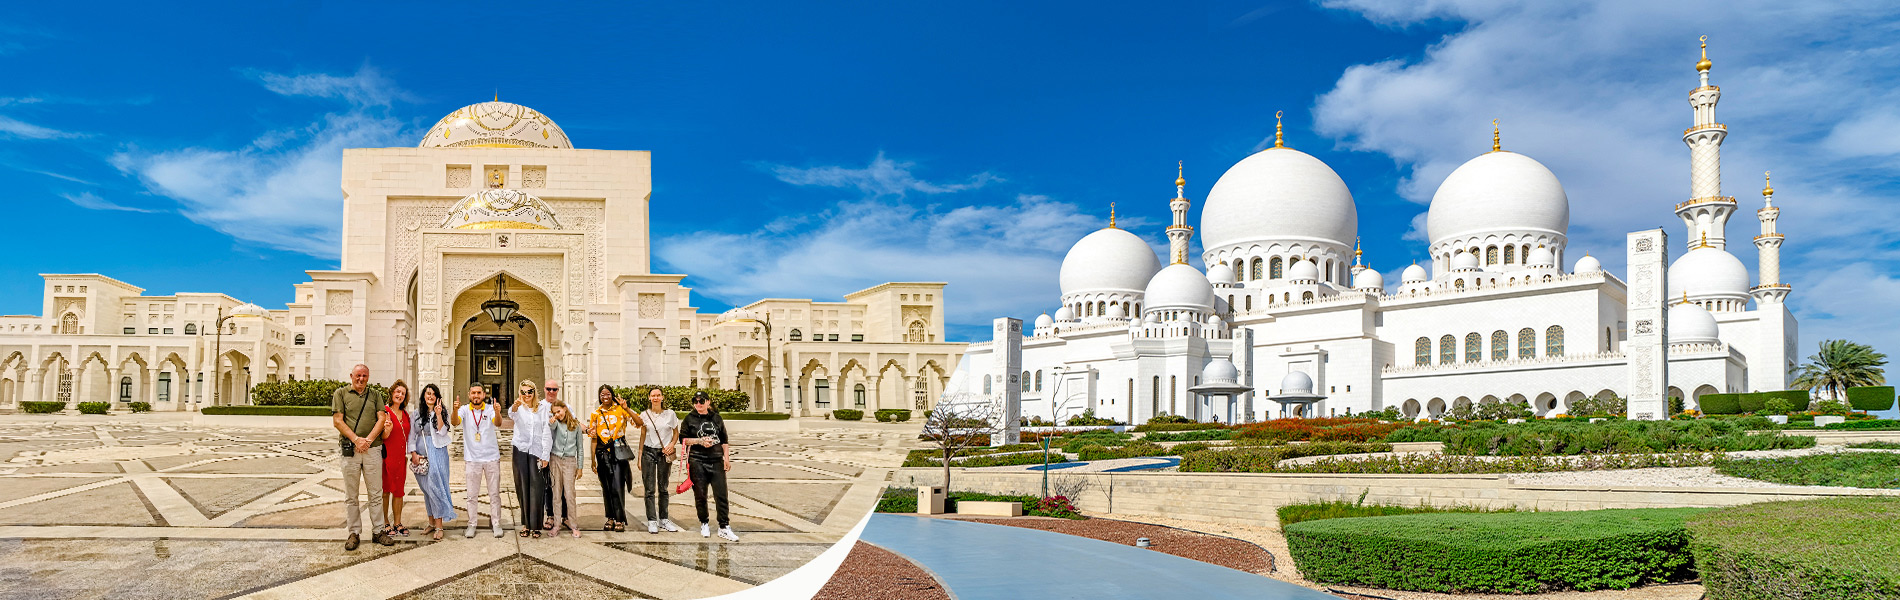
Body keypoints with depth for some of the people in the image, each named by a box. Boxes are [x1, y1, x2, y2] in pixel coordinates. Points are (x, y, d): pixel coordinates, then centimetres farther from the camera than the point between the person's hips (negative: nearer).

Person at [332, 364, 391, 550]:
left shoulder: (375, 395, 13)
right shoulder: (341, 394, 6)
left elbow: (382, 419, 4)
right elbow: (337, 421, -2)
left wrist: (368, 439, -10)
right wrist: (356, 439, -11)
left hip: (373, 449, 2)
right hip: (349, 449, -2)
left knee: (376, 493, 3)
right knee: (351, 495, 2)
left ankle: (378, 531, 9)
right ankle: (354, 533, 9)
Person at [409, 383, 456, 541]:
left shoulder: (443, 412, 4)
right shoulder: (417, 413, 11)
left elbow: (442, 432, -7)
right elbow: (412, 435, 11)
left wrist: (438, 415, -17)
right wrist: (413, 453, 0)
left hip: (437, 452, -4)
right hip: (420, 454, 4)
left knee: (435, 487, -11)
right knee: (426, 489, 7)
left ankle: (439, 526, -12)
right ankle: (431, 523, 14)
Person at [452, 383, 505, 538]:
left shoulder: (490, 409, -2)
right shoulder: (465, 410, 0)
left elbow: (497, 422, -21)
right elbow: (455, 422, -18)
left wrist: (497, 413, -45)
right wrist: (456, 410, -41)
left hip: (492, 457, 0)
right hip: (472, 458, 0)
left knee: (494, 493, 5)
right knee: (472, 495, 6)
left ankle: (496, 524, 13)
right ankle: (471, 525, 14)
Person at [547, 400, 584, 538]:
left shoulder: (576, 425, 5)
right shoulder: (556, 423, 3)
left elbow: (579, 447, 10)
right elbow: (552, 427, -24)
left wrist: (580, 467, 8)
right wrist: (551, 422, -46)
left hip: (569, 461, -1)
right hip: (555, 459, 1)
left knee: (569, 494, -4)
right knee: (556, 494, 2)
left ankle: (573, 524, 4)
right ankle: (557, 524, 7)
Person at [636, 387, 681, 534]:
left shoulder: (670, 414, 0)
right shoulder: (645, 415, 1)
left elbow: (676, 433, 11)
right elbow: (642, 436, 6)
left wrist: (672, 445, -8)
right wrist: (640, 457, 3)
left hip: (665, 453, 0)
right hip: (649, 452, 0)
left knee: (663, 488, 8)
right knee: (650, 488, -3)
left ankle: (663, 519, 16)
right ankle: (652, 521, -1)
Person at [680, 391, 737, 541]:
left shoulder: (716, 418, 11)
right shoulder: (690, 419, 5)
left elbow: (724, 440, 16)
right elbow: (683, 439, 1)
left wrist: (727, 458, 10)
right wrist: (700, 441, -11)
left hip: (716, 461, 1)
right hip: (697, 462, -1)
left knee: (721, 494, -5)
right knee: (700, 495, 3)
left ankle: (724, 528, -1)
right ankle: (704, 524, 20)